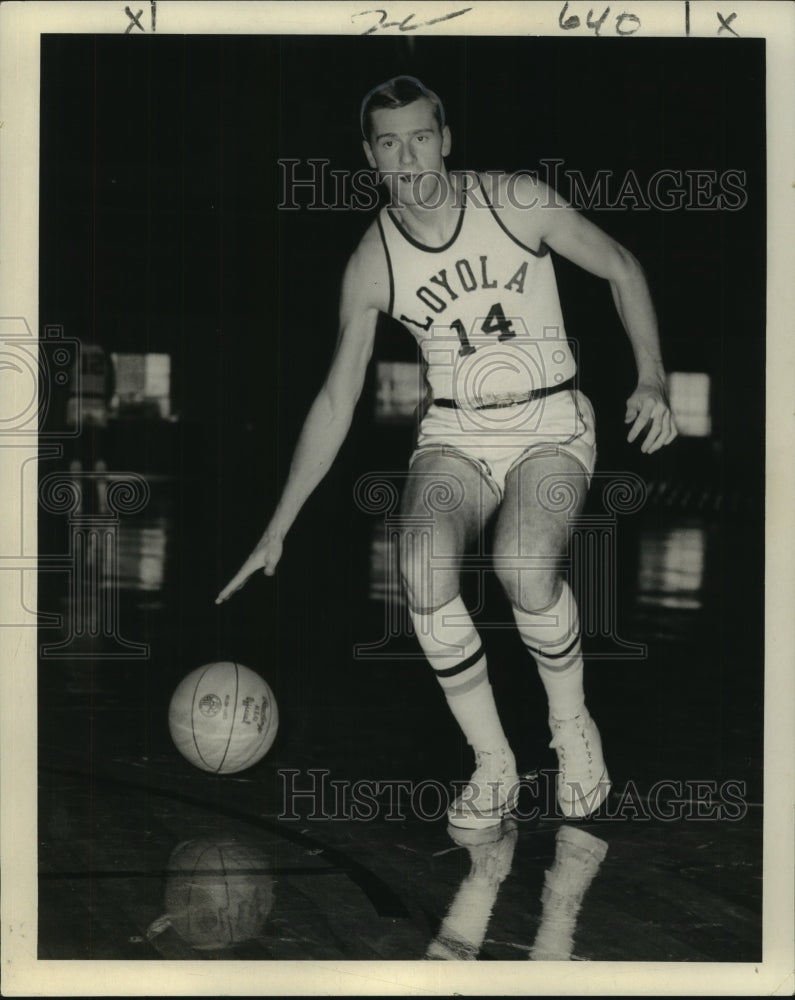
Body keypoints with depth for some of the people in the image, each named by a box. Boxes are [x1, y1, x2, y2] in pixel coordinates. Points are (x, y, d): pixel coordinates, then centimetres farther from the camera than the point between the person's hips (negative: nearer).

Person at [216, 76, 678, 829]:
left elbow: (621, 268, 4)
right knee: (424, 572, -29)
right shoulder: (372, 264, -3)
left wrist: (651, 382, -9)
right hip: (453, 436, 2)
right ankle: (492, 766, -12)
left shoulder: (516, 202, -8)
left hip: (551, 427, -2)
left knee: (524, 570, -32)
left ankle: (572, 725, -2)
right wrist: (277, 529, 1)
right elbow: (335, 403, 3)